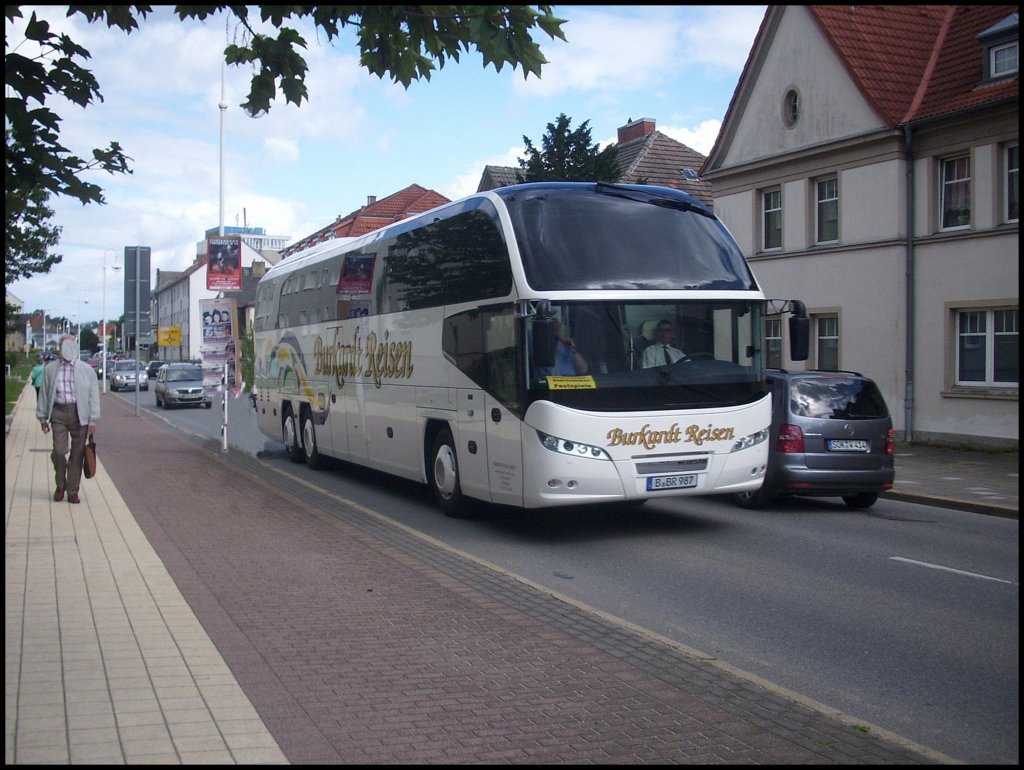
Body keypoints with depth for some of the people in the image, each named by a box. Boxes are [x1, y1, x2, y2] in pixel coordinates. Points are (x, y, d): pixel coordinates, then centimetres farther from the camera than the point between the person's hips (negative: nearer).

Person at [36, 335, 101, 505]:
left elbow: (93, 395, 4)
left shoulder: (86, 370, 5)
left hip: (79, 413, 0)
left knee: (77, 454, 2)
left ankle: (73, 491, 14)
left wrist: (93, 420, -1)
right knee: (59, 451, -10)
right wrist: (43, 417, 12)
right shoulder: (50, 369, 9)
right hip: (58, 412, 0)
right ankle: (60, 485, 14)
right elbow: (44, 393, 13)